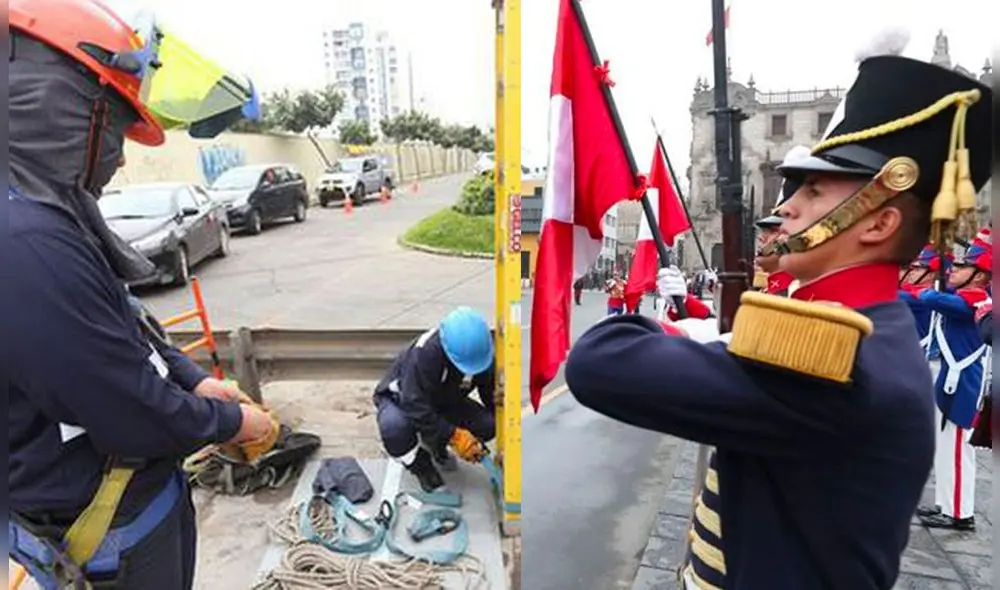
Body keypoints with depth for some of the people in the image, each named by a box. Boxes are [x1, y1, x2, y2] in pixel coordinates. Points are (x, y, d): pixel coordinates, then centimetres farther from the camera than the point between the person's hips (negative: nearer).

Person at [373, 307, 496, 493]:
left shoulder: (485, 358, -20)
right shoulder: (425, 353, -39)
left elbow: (495, 400, -8)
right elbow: (414, 404, -40)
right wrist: (454, 435, -39)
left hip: (443, 401, 5)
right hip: (402, 399, -4)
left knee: (488, 425, -19)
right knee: (394, 427, -40)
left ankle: (436, 448, 10)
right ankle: (420, 465, -6)